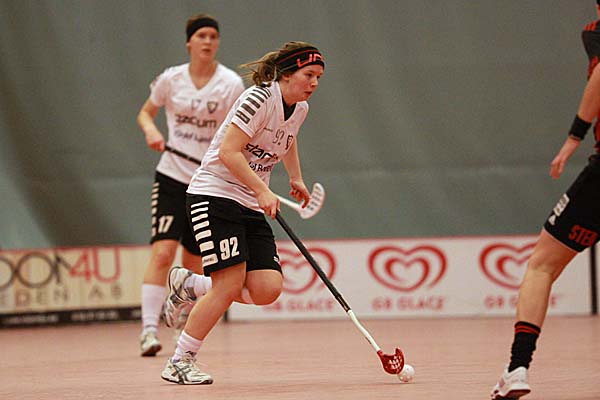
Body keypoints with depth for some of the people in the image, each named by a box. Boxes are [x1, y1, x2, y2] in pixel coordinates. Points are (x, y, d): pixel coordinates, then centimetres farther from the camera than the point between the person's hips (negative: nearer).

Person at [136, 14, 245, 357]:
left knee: (194, 262, 8)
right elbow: (145, 113, 14)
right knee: (163, 251, -17)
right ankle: (149, 329, -19)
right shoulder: (170, 79, 0)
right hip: (172, 175, 0)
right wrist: (150, 129, -8)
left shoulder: (231, 84, -5)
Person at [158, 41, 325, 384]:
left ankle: (189, 285, 15)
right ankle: (179, 363, -3)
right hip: (214, 195, -8)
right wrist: (263, 191, -29)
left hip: (252, 207, 8)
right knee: (230, 283, -16)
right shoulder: (260, 98, -16)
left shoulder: (300, 109, 9)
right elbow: (228, 152, -23)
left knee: (268, 289, -8)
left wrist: (296, 178, 34)